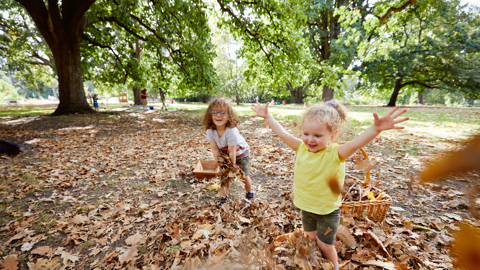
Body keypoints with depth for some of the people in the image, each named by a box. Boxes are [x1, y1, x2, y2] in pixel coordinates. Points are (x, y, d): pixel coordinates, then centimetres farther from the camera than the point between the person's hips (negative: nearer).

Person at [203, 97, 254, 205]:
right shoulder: (210, 131, -24)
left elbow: (232, 152, -31)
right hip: (225, 154, 4)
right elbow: (215, 149, -16)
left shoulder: (231, 131, -39)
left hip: (241, 153, -3)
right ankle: (224, 196, 27)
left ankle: (249, 193, 35)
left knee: (244, 176, 5)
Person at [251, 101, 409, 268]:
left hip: (328, 211, -5)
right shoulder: (301, 148, -12)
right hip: (306, 207, 5)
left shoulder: (335, 153, -25)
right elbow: (282, 133, -8)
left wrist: (376, 128, -60)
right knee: (311, 239, 27)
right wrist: (267, 116, -5)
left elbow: (354, 144, -43)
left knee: (325, 245, 15)